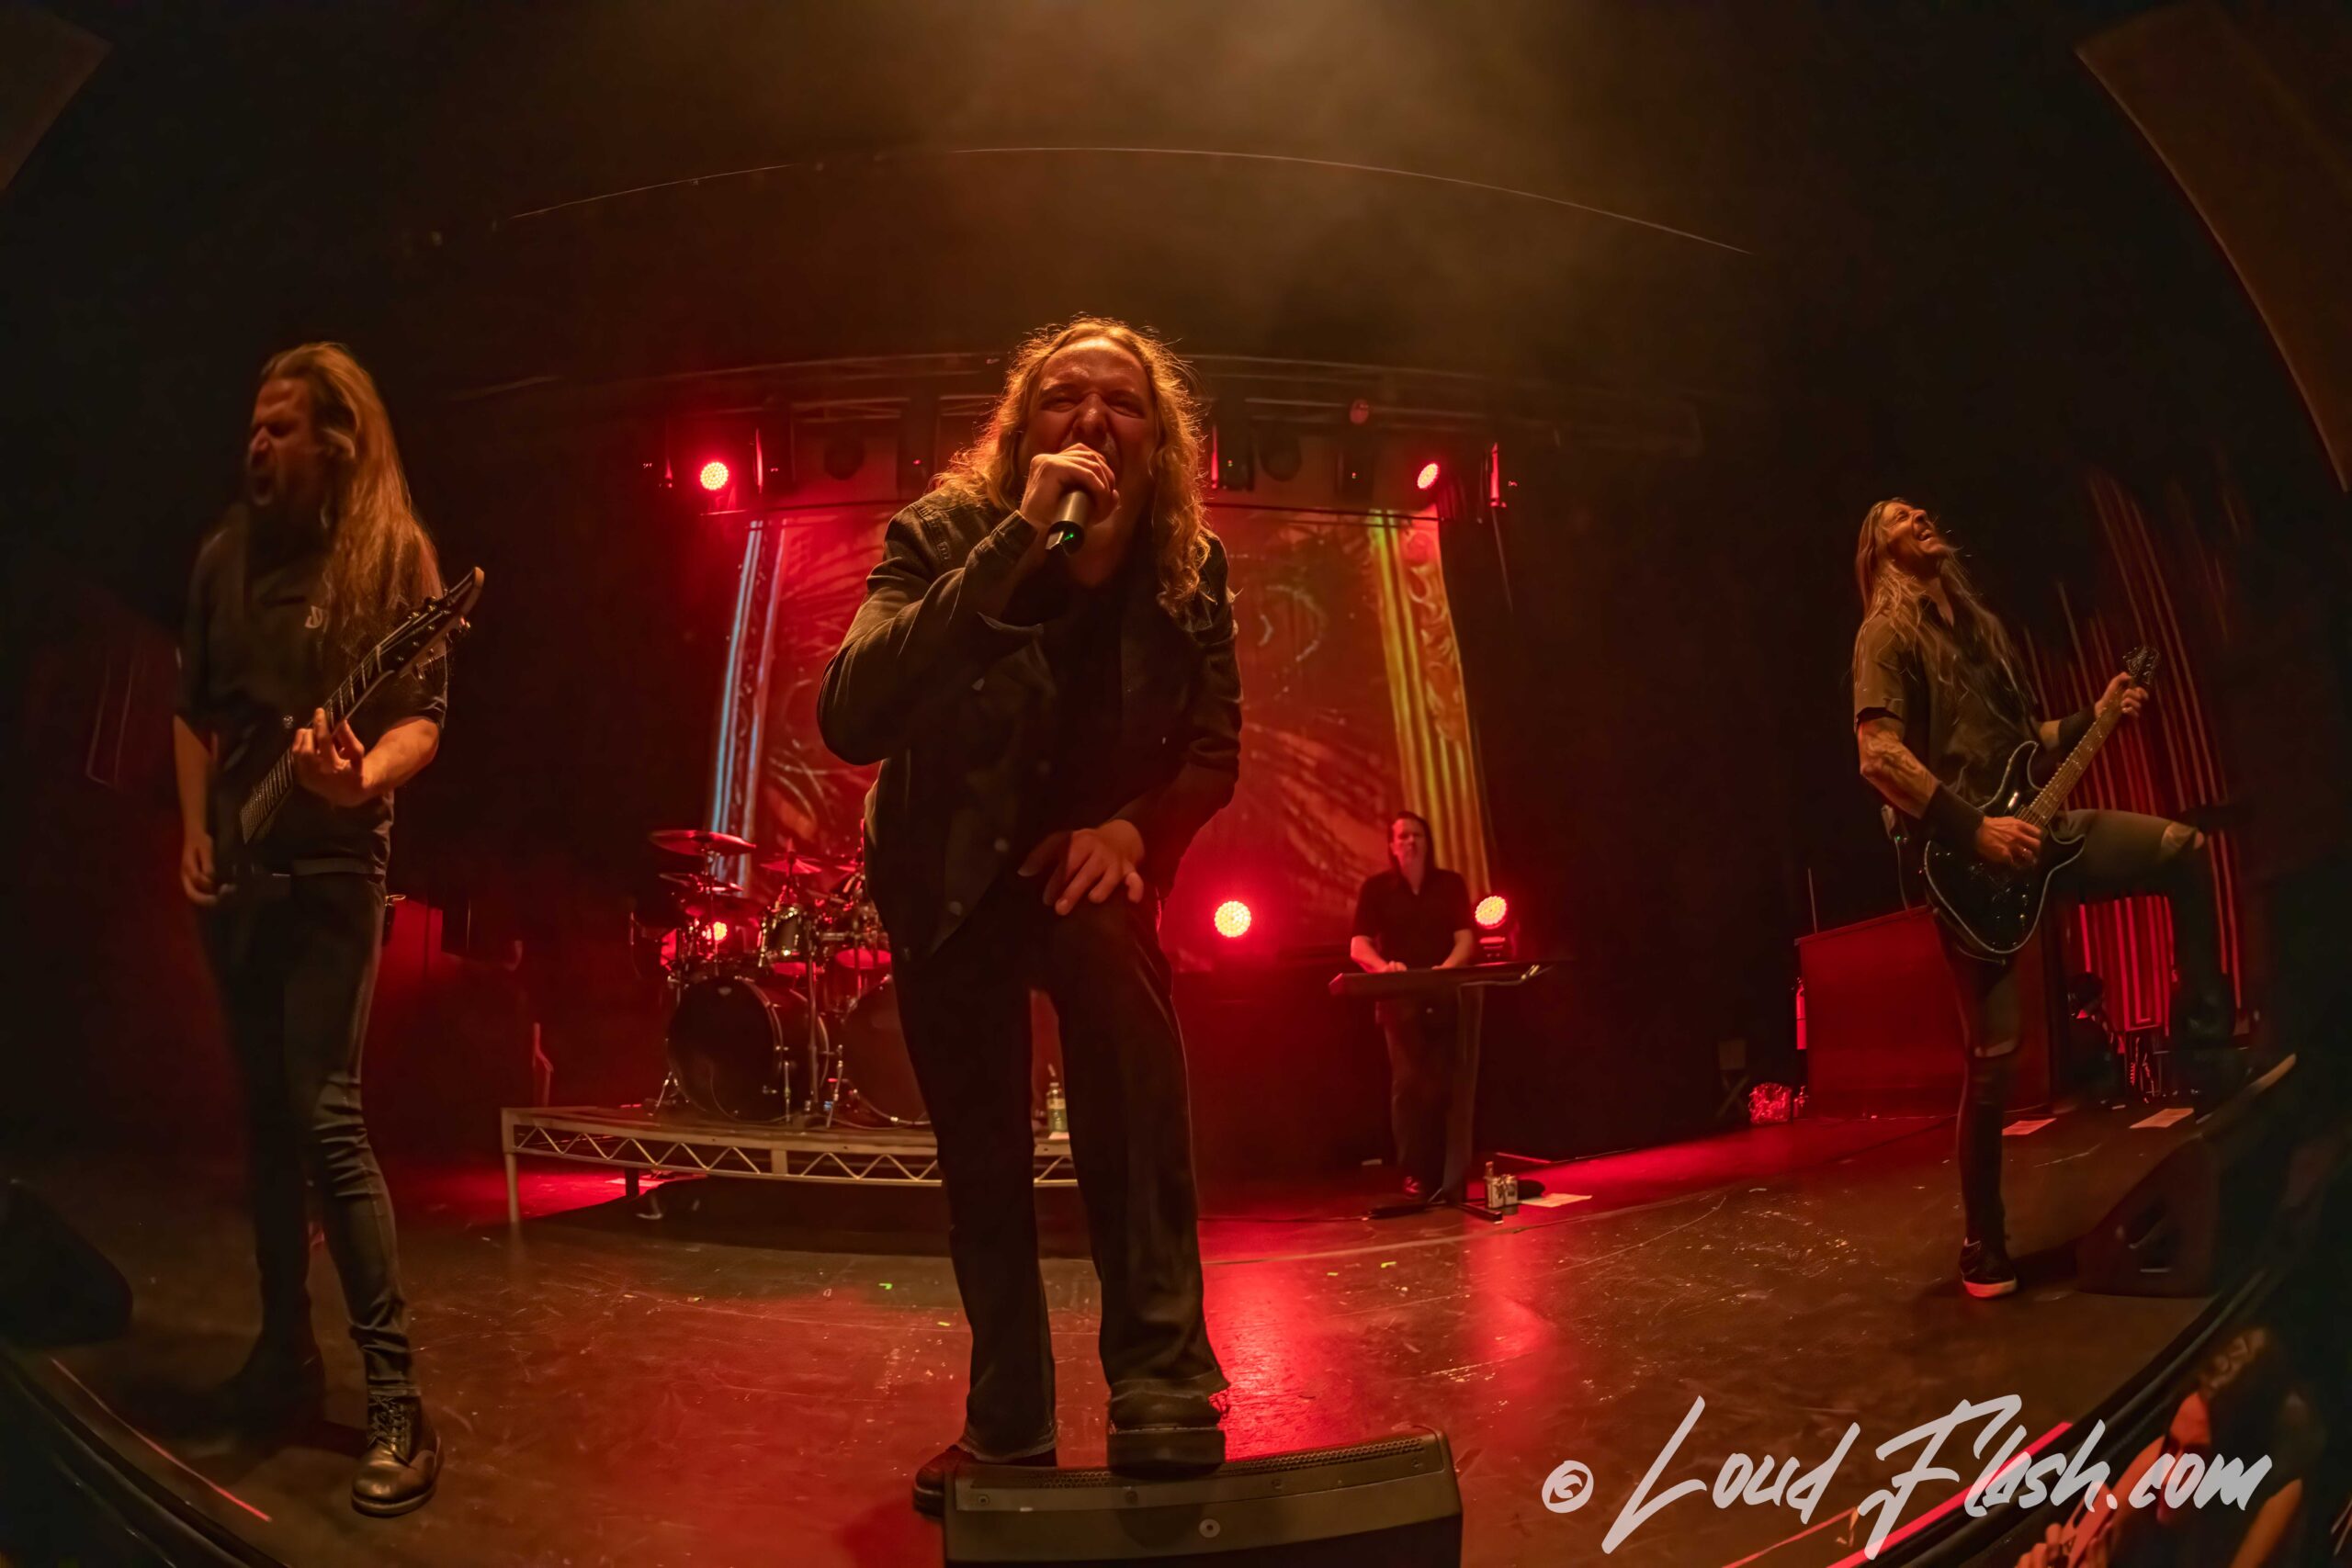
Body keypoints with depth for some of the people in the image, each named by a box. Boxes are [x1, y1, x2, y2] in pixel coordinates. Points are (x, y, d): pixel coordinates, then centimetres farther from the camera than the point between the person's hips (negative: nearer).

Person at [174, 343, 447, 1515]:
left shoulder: (393, 555, -5)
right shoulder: (226, 554, 12)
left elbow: (424, 717, -9)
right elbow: (192, 705, 18)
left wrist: (361, 782, -29)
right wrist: (195, 830, 6)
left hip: (333, 868, -6)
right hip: (231, 867, 6)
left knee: (324, 1119, -13)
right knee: (264, 1115, 11)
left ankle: (397, 1403, -9)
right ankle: (287, 1352, 24)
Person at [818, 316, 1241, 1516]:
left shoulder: (1190, 566, -14)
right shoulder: (944, 533, -22)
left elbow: (1216, 751, -2)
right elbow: (849, 720, -38)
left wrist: (1136, 826, -24)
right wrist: (1016, 542, -43)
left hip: (1088, 854, 0)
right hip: (947, 872, 0)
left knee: (1110, 952, -33)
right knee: (981, 1158, 4)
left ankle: (1164, 1387, -29)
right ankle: (1008, 1425, 27)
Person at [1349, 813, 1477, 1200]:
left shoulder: (1451, 884, 10)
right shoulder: (1375, 888, 5)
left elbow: (1465, 938, 1)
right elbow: (1358, 947, -2)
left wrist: (1448, 967, -20)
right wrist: (1383, 967, -23)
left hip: (1446, 996, 2)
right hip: (1400, 1000, -2)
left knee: (1448, 1084, 0)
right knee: (1408, 1083, -10)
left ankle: (1452, 1171, 11)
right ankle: (1415, 1175, -8)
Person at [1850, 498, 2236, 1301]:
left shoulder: (1979, 624, 20)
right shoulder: (1887, 633, -7)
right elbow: (1878, 755, -20)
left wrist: (2096, 716, 13)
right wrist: (1974, 830, -22)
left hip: (2033, 825, 8)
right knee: (1994, 1055, -7)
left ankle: (2203, 1038, 8)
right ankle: (1982, 1243, 7)